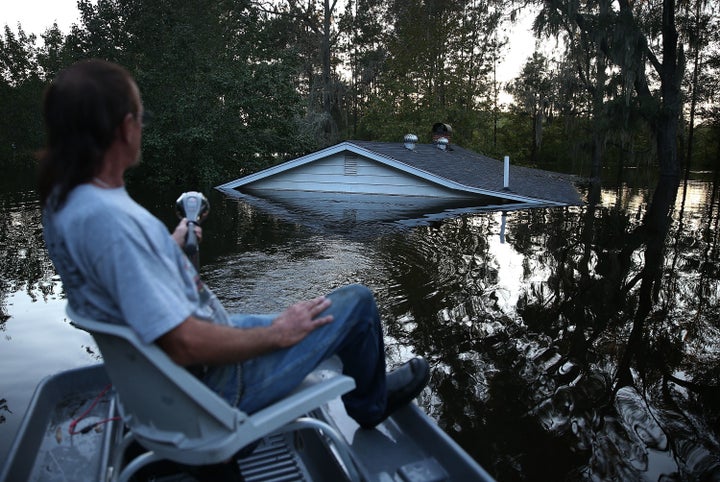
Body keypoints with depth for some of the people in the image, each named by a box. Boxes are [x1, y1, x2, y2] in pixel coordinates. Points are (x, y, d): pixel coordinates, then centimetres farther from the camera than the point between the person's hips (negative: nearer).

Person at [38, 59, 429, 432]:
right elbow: (184, 345, -32)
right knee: (356, 301, -2)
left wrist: (171, 245, 18)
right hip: (213, 385, -9)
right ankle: (371, 404, 28)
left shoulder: (62, 201, -1)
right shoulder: (110, 220, -32)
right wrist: (277, 334, -19)